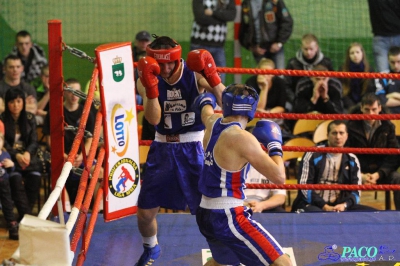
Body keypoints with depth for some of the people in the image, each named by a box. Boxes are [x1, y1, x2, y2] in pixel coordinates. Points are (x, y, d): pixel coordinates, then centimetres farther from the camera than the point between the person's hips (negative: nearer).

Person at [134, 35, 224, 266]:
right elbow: (154, 119, -19)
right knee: (145, 212, 9)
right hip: (163, 148, 3)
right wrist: (150, 85, -31)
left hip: (194, 147, -3)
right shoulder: (147, 80, -7)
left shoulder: (195, 74, -14)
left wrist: (210, 74, -37)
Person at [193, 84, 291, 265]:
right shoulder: (242, 138, -18)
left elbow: (206, 112, 33)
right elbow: (279, 176, -19)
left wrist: (205, 102, 56)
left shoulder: (213, 124, 5)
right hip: (229, 217, -9)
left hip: (206, 214, 9)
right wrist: (275, 144, -4)